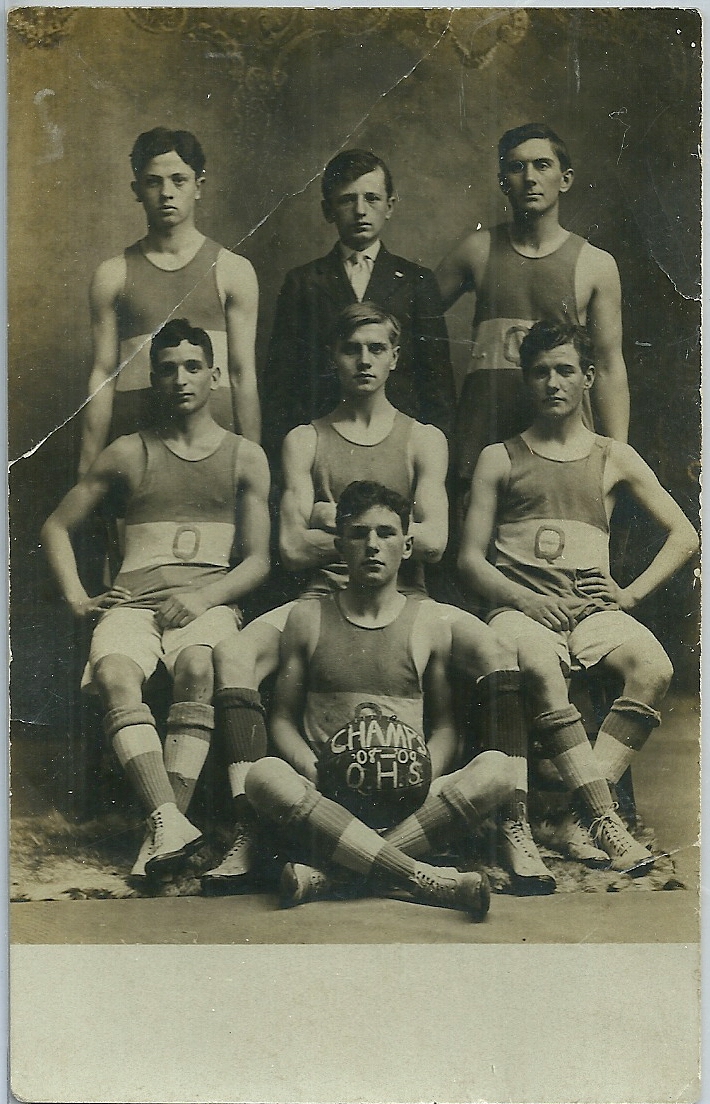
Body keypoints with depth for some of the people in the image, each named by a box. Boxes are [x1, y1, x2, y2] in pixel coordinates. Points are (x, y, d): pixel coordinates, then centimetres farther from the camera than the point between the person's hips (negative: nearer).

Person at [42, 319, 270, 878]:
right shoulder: (128, 453, 19)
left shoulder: (245, 456, 15)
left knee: (198, 667, -37)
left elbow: (258, 560, 8)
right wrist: (76, 596, 6)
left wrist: (203, 596, -11)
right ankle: (168, 821, -46)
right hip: (133, 601, 1)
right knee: (114, 673, -34)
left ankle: (166, 827, -41)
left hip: (209, 600, -1)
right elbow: (57, 526, 24)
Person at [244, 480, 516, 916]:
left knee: (496, 770, -26)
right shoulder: (307, 618, 13)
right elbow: (283, 718, 12)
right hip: (327, 803, -1)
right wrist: (310, 771, -9)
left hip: (409, 807, 1)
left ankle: (328, 874, -29)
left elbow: (445, 723, 14)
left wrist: (428, 777, -7)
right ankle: (426, 879, -33)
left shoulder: (430, 621, 13)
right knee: (264, 775, -32)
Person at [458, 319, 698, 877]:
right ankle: (603, 817, -32)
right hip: (518, 605, -1)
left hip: (593, 606, 2)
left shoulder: (613, 458, 18)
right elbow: (470, 558, 9)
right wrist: (524, 600, -9)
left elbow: (685, 536, 16)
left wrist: (631, 594, 1)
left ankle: (572, 809, -28)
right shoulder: (499, 459, 15)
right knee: (539, 669, -37)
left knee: (654, 668, -31)